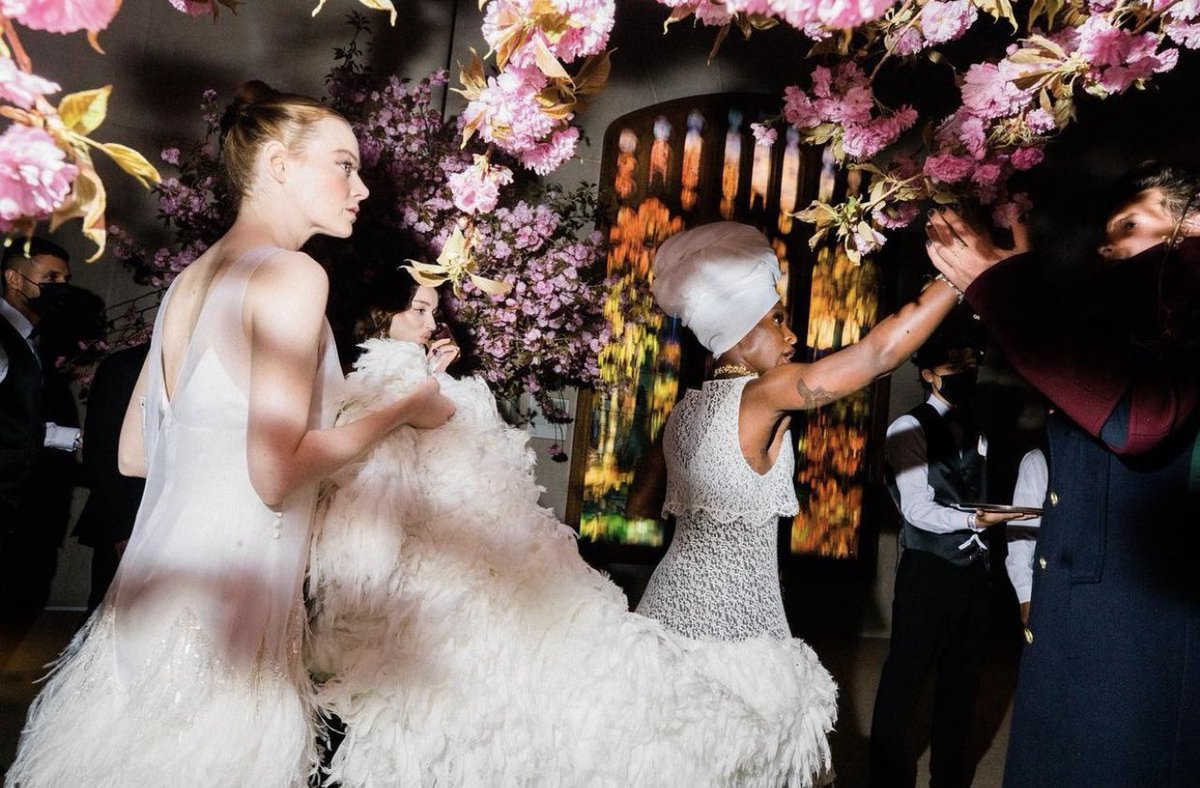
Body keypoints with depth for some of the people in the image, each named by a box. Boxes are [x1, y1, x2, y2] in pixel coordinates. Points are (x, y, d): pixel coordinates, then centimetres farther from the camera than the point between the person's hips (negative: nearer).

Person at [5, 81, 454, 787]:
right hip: (223, 620, -8)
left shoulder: (192, 278, 11)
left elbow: (134, 454, 14)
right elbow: (276, 475, -21)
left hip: (160, 587, 8)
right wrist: (405, 409, -8)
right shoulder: (293, 274, -14)